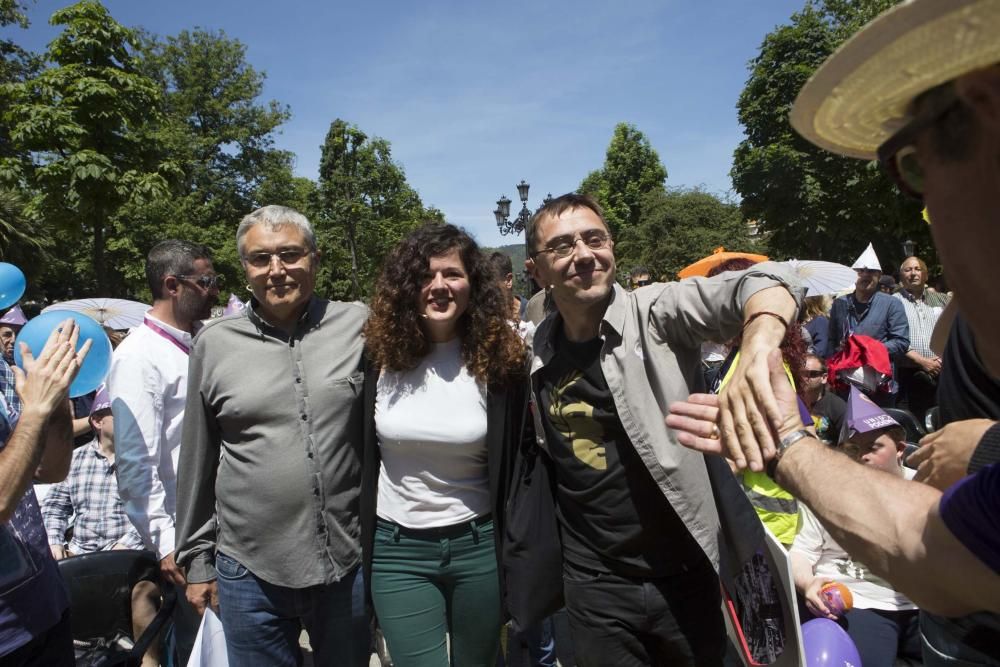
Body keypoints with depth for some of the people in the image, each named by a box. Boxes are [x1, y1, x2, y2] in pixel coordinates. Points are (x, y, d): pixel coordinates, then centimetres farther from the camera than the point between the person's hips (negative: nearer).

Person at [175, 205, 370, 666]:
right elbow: (197, 463, 5)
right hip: (249, 572, 0)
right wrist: (197, 558, 9)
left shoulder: (358, 326, -6)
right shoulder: (215, 343, -2)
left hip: (350, 563, 0)